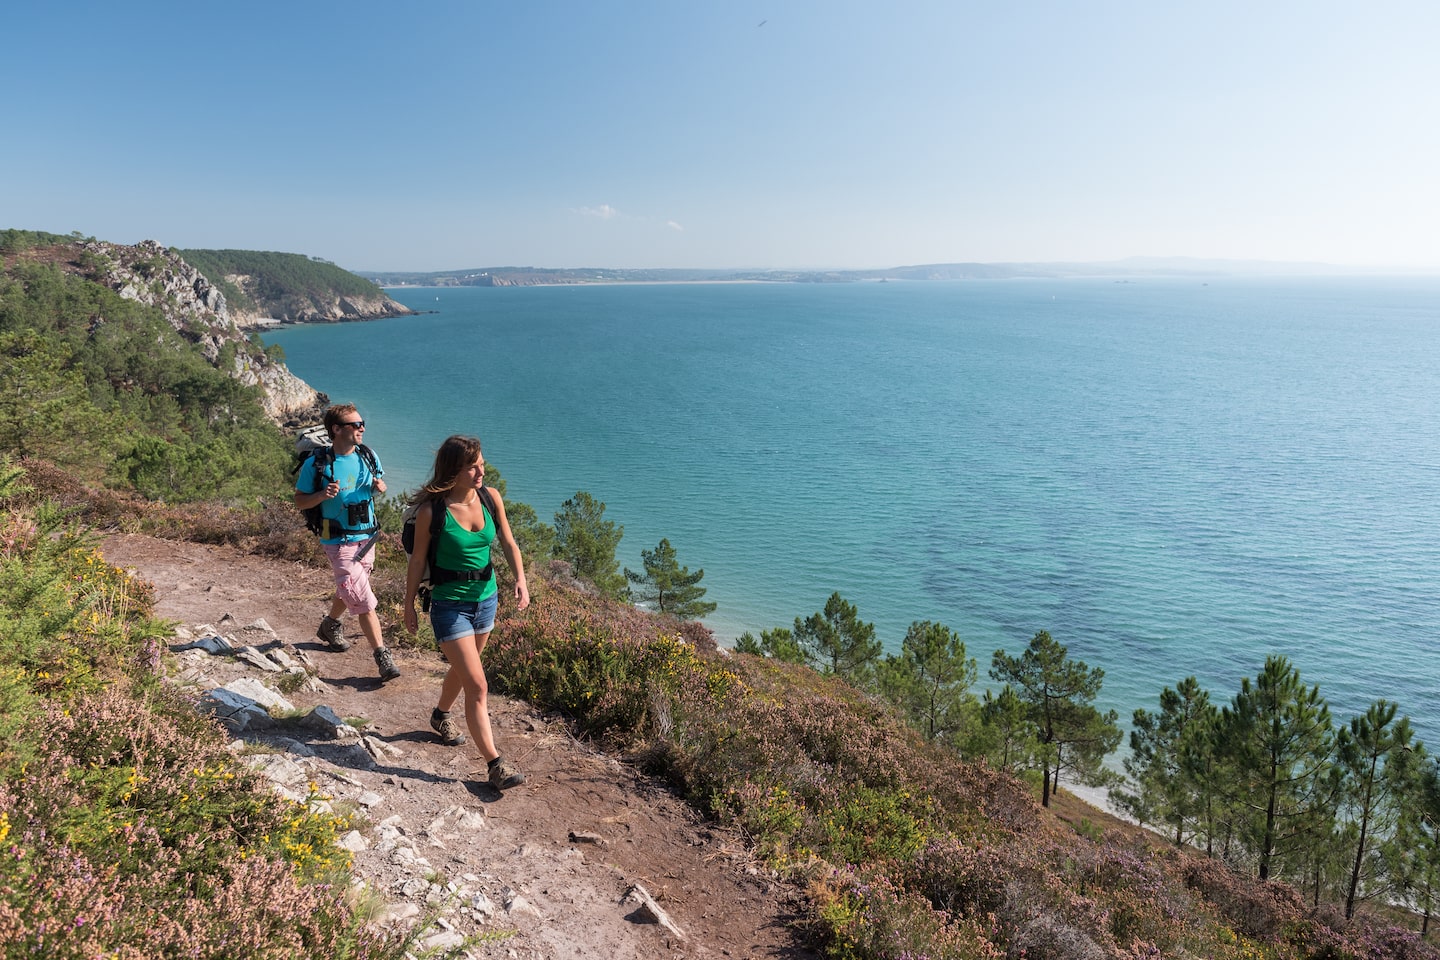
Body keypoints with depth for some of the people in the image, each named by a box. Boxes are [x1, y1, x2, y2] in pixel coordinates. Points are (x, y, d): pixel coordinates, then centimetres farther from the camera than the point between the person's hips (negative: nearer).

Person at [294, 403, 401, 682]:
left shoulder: (368, 457, 1)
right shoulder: (316, 464, -13)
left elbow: (379, 483, 17)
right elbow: (299, 501, -6)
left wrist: (380, 487, -8)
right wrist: (322, 495, -26)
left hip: (367, 536, 6)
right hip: (339, 541, -6)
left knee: (348, 591, 24)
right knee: (364, 601, -11)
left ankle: (329, 626, 51)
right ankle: (382, 656, -7)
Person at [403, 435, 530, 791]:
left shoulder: (491, 498, -6)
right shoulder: (431, 510, -18)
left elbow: (508, 542, 0)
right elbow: (418, 561, -7)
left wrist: (520, 579, -16)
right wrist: (409, 605, 1)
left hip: (486, 599, 6)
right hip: (450, 605, -5)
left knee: (462, 669, 26)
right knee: (477, 685, -8)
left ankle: (441, 715, 55)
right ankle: (495, 764, -3)